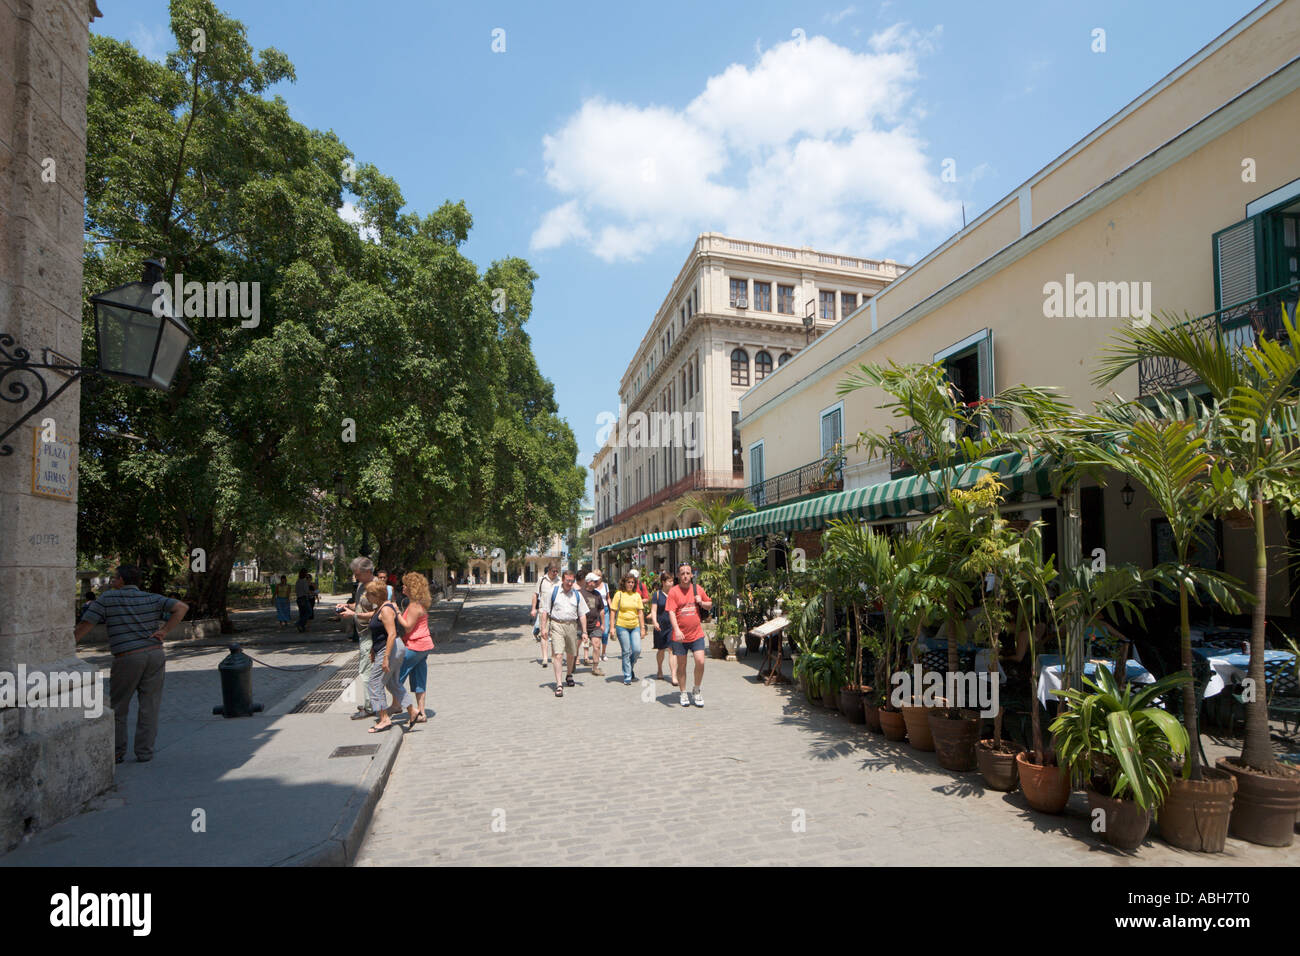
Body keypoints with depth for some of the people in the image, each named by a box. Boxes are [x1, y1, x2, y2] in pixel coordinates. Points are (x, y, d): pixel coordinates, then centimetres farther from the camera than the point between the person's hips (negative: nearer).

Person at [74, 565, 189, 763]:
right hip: (155, 655, 2)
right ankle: (144, 752, 11)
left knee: (118, 706, 15)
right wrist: (164, 631, -5)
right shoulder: (152, 599, 6)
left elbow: (84, 625, -1)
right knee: (149, 706, 8)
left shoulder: (106, 599, 1)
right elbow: (182, 607, -7)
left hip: (127, 659, -2)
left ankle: (117, 752, 21)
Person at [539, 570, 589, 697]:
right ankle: (558, 685, -12)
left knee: (571, 654, 15)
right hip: (556, 625, -3)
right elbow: (545, 610, 3)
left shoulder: (577, 594, 8)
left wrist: (584, 631, 6)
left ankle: (569, 675, 43)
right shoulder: (553, 592, 0)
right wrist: (544, 627, -4)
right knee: (557, 655, -12)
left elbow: (582, 614, 10)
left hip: (572, 625, 3)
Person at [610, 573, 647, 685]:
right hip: (622, 626, -3)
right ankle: (627, 677, 8)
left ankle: (630, 667, 23)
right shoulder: (619, 594, -2)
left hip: (635, 626, 3)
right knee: (626, 651, -3)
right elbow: (613, 611, -1)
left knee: (637, 650, -6)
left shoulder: (637, 595, 9)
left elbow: (640, 612, 12)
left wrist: (642, 627, 7)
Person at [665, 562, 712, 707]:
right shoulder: (673, 592, -5)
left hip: (696, 634, 2)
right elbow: (671, 612, -14)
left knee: (700, 662, -8)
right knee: (682, 665, 8)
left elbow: (710, 606, 17)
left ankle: (696, 691, 14)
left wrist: (702, 603, -5)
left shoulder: (698, 589, 5)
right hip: (680, 636, -2)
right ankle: (683, 694, 23)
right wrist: (677, 630, -26)